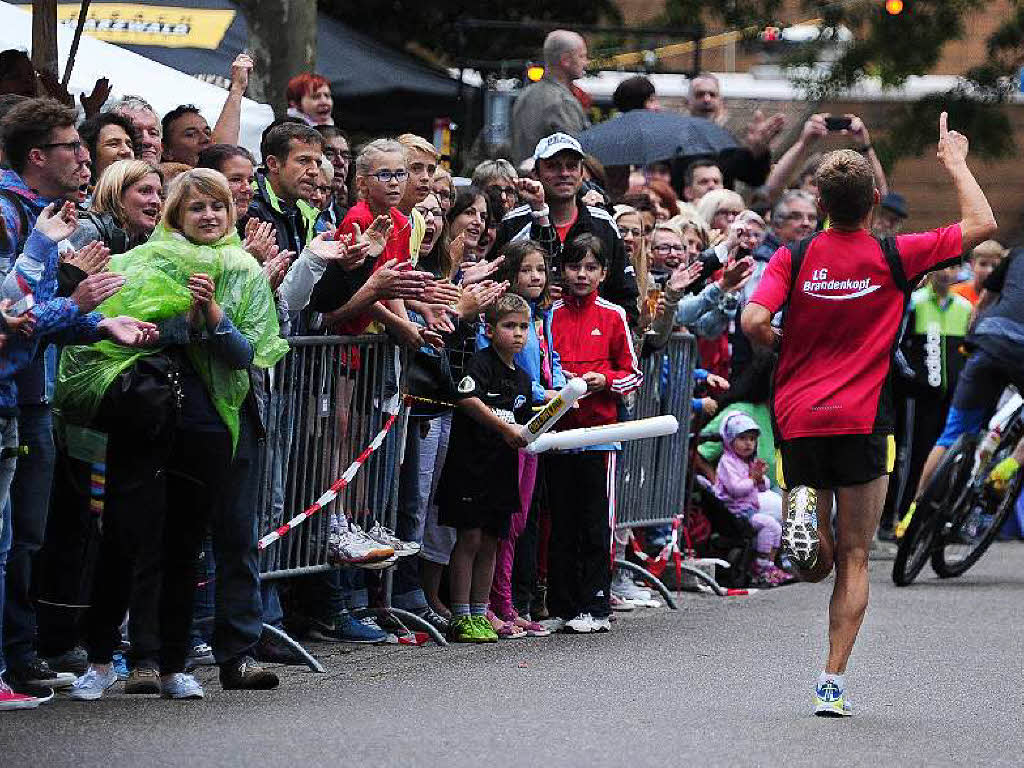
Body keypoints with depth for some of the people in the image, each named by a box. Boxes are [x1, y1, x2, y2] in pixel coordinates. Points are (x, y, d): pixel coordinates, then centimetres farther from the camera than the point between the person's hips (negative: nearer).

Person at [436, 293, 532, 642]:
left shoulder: (522, 378, 17)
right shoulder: (481, 362, -7)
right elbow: (467, 399, -24)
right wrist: (505, 428, -22)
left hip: (502, 470, 7)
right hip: (471, 465, -7)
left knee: (490, 543, 10)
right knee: (470, 538, -7)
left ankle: (479, 615, 17)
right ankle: (460, 618, -3)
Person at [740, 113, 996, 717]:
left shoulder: (794, 257, -1)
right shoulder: (895, 258, -3)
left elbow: (754, 321, -12)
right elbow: (982, 225, 6)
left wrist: (781, 348, 9)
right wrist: (955, 163, 18)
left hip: (798, 421, 2)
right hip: (863, 422, -2)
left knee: (818, 565, 15)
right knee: (854, 560, 6)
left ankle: (805, 508, -19)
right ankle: (833, 683, -3)